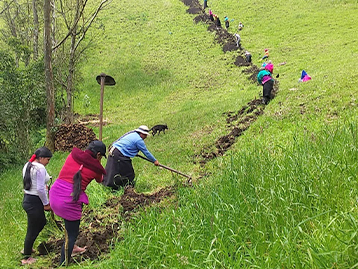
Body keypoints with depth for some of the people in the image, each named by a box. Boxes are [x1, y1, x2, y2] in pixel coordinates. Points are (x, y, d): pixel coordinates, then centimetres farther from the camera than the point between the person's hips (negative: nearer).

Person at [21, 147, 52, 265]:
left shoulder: (27, 165, 10)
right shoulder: (40, 168, -19)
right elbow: (40, 189, -22)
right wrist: (46, 204, -12)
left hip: (27, 199, 10)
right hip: (35, 202, -10)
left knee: (42, 222, 26)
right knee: (33, 230, 3)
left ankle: (27, 248, 37)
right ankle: (26, 258, 16)